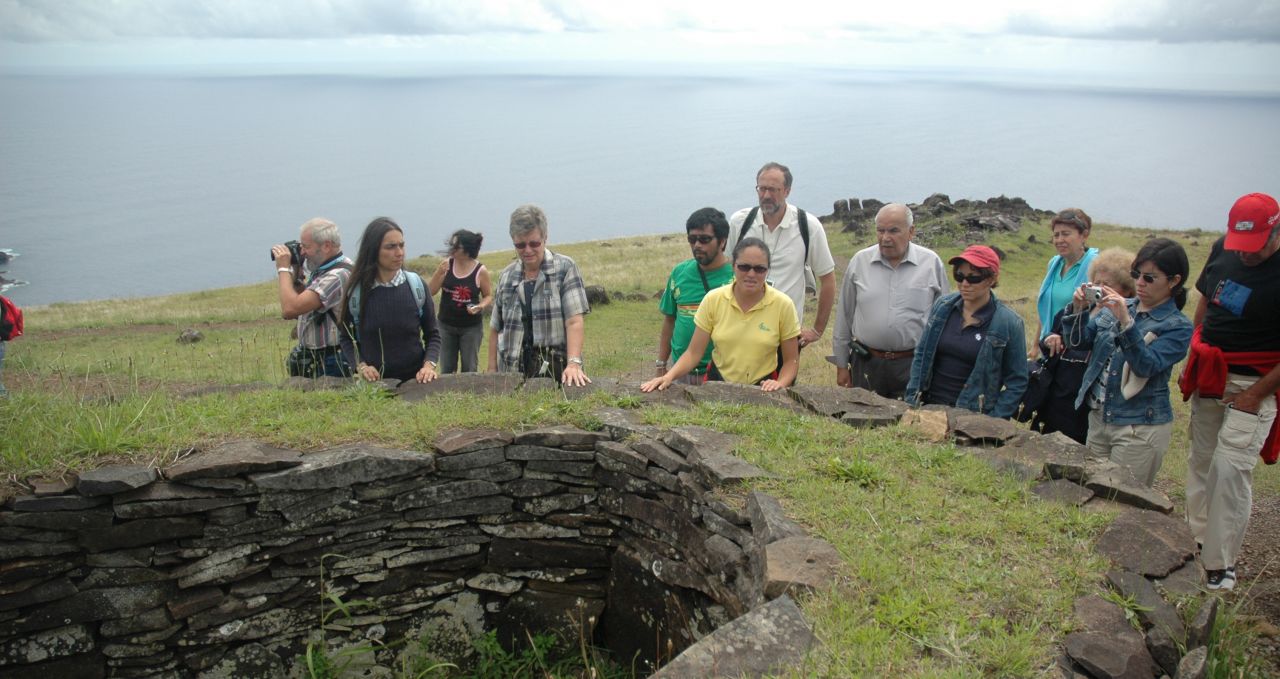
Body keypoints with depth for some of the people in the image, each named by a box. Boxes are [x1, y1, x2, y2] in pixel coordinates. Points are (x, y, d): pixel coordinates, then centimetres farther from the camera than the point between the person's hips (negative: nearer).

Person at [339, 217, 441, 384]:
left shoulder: (416, 284, -4)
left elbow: (432, 334, 2)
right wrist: (360, 366, -12)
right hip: (373, 382, 0)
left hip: (415, 379, 0)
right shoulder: (356, 290, -5)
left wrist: (429, 365, -14)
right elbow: (347, 338, 4)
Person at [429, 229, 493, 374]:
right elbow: (430, 292, -3)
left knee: (469, 370, 7)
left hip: (471, 327, -2)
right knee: (446, 370, 9)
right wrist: (439, 273, -19)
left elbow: (488, 296, 1)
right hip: (446, 325, 2)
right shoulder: (446, 264, -5)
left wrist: (480, 306, -20)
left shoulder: (480, 271, -11)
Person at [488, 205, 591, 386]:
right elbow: (496, 329, 14)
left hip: (558, 371, -3)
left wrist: (574, 363, -22)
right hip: (513, 373, 3)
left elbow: (574, 321, -10)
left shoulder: (565, 268, -2)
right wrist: (492, 371, 9)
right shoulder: (506, 276, 9)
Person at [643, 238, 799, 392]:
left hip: (763, 389, -1)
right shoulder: (713, 299, -6)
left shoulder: (782, 304, -9)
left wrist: (780, 384, -19)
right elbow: (693, 353, -3)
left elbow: (791, 360, -1)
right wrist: (668, 377, -18)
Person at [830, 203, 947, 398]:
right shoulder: (860, 261, 3)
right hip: (866, 364, 1)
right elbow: (844, 315, 8)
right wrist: (841, 364, 9)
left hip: (914, 367, -1)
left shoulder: (931, 263, 0)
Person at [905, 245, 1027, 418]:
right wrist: (911, 400, 3)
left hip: (972, 415, -3)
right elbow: (921, 356, 10)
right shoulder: (942, 306, 2)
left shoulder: (1009, 323, -8)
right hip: (929, 405, 3)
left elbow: (1016, 382, -3)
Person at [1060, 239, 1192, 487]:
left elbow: (1147, 365, -24)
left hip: (1140, 429, -5)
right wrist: (1079, 309, -13)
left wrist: (1125, 322, -33)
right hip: (1098, 418, 5)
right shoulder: (1118, 307, 6)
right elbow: (1078, 342, 4)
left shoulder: (1178, 327, -9)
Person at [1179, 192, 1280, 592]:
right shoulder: (1222, 250, 0)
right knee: (1200, 461, 14)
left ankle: (1221, 566, 2)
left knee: (1231, 469, -9)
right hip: (1209, 376, 6)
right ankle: (1198, 541, 30)